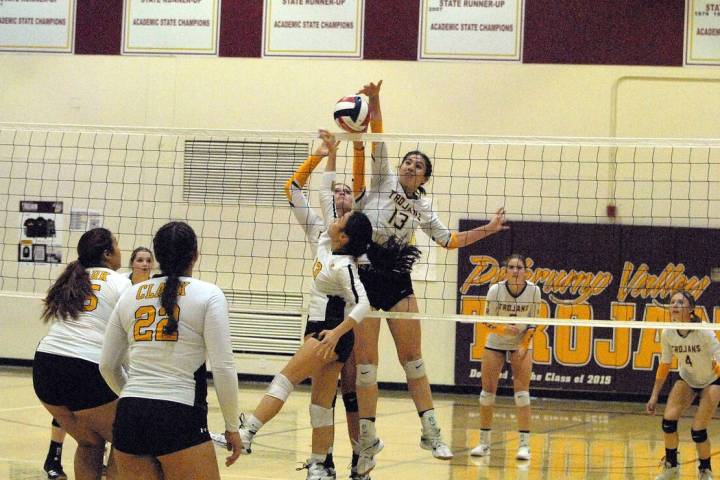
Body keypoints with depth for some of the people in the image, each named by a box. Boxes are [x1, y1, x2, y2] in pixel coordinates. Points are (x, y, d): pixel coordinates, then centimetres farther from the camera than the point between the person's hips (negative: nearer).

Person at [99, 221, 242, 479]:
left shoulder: (130, 295, 12)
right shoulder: (208, 295, -1)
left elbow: (108, 366, 17)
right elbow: (223, 368, -7)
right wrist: (232, 427, 3)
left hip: (128, 417, 5)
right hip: (179, 418, -5)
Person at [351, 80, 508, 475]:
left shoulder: (422, 208, 14)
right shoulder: (383, 179, 6)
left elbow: (449, 240, 21)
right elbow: (377, 140, -5)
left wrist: (488, 229, 16)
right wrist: (374, 101, -18)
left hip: (396, 281, 3)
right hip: (363, 277, -3)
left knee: (412, 358, 4)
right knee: (365, 361, -3)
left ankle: (431, 432, 9)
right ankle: (367, 438, 3)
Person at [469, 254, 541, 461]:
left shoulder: (533, 290, -17)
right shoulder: (495, 290, -19)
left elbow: (533, 322, -6)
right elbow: (489, 322, -11)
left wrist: (524, 345, -15)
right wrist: (505, 329, -29)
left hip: (522, 343, -1)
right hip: (495, 343, 1)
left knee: (522, 390, -13)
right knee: (488, 389, -2)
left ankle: (524, 445, -12)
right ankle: (484, 443, 10)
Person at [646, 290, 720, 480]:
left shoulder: (704, 333, -31)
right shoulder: (668, 334, -17)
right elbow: (664, 365, -3)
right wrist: (654, 396, -2)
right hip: (686, 379, 4)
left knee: (698, 430, -13)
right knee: (668, 419, -14)